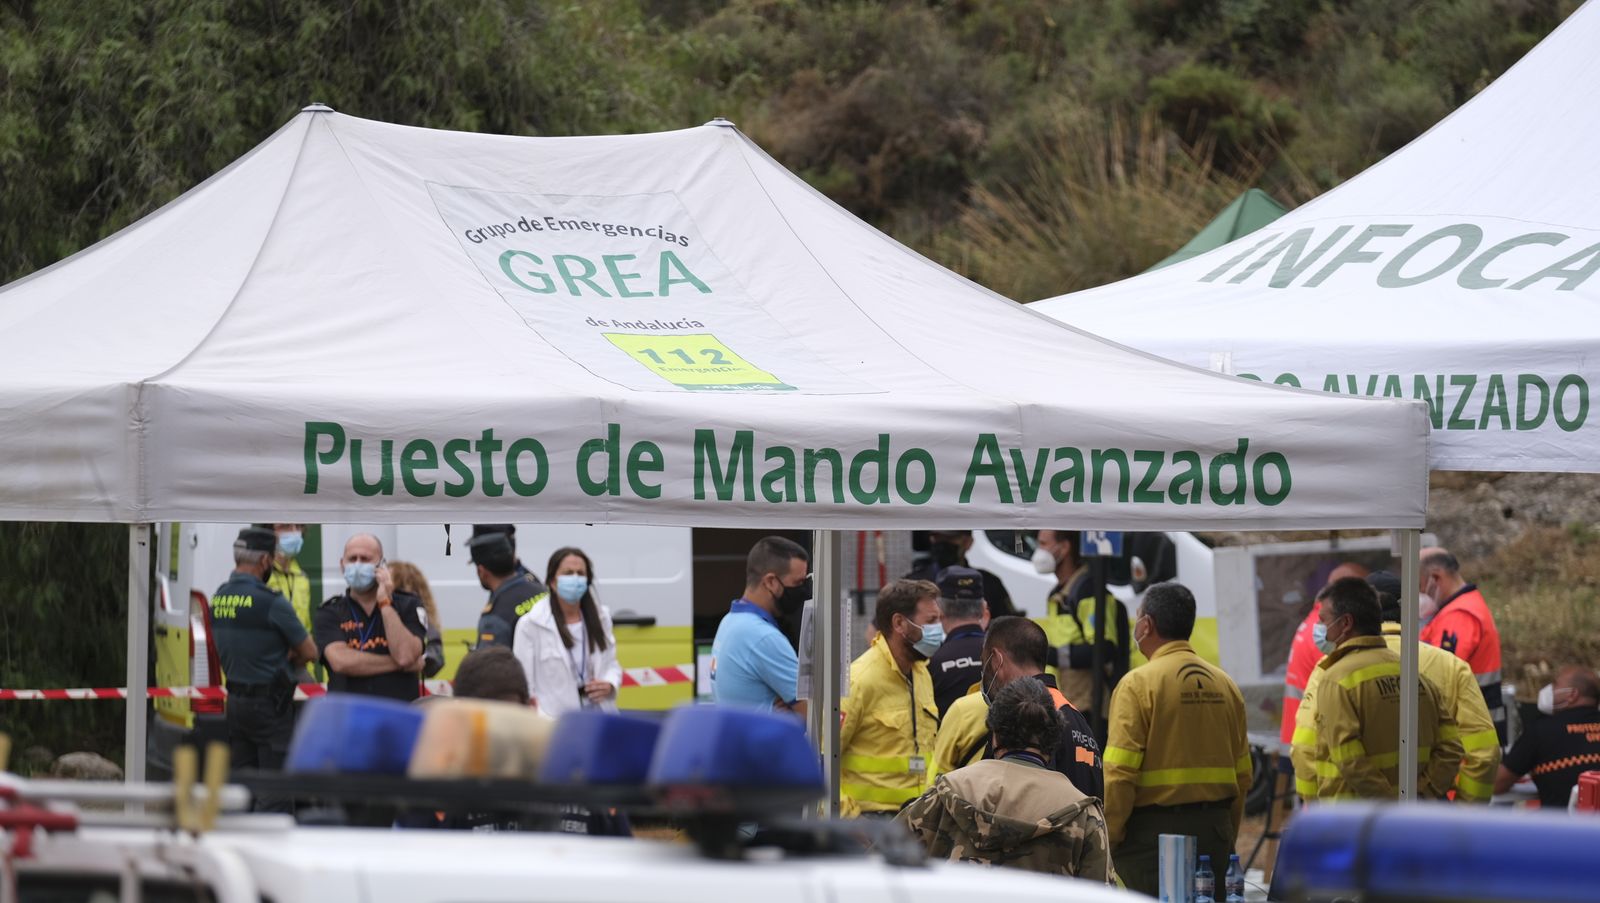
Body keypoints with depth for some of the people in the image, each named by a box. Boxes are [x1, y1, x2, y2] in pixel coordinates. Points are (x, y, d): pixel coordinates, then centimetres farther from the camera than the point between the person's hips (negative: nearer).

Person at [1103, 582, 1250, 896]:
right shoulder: (1225, 685, 10)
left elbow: (1119, 775, -14)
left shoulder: (1139, 684, -9)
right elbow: (1242, 774, 13)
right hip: (1214, 830, 6)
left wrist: (1105, 841, -7)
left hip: (1153, 831, -6)